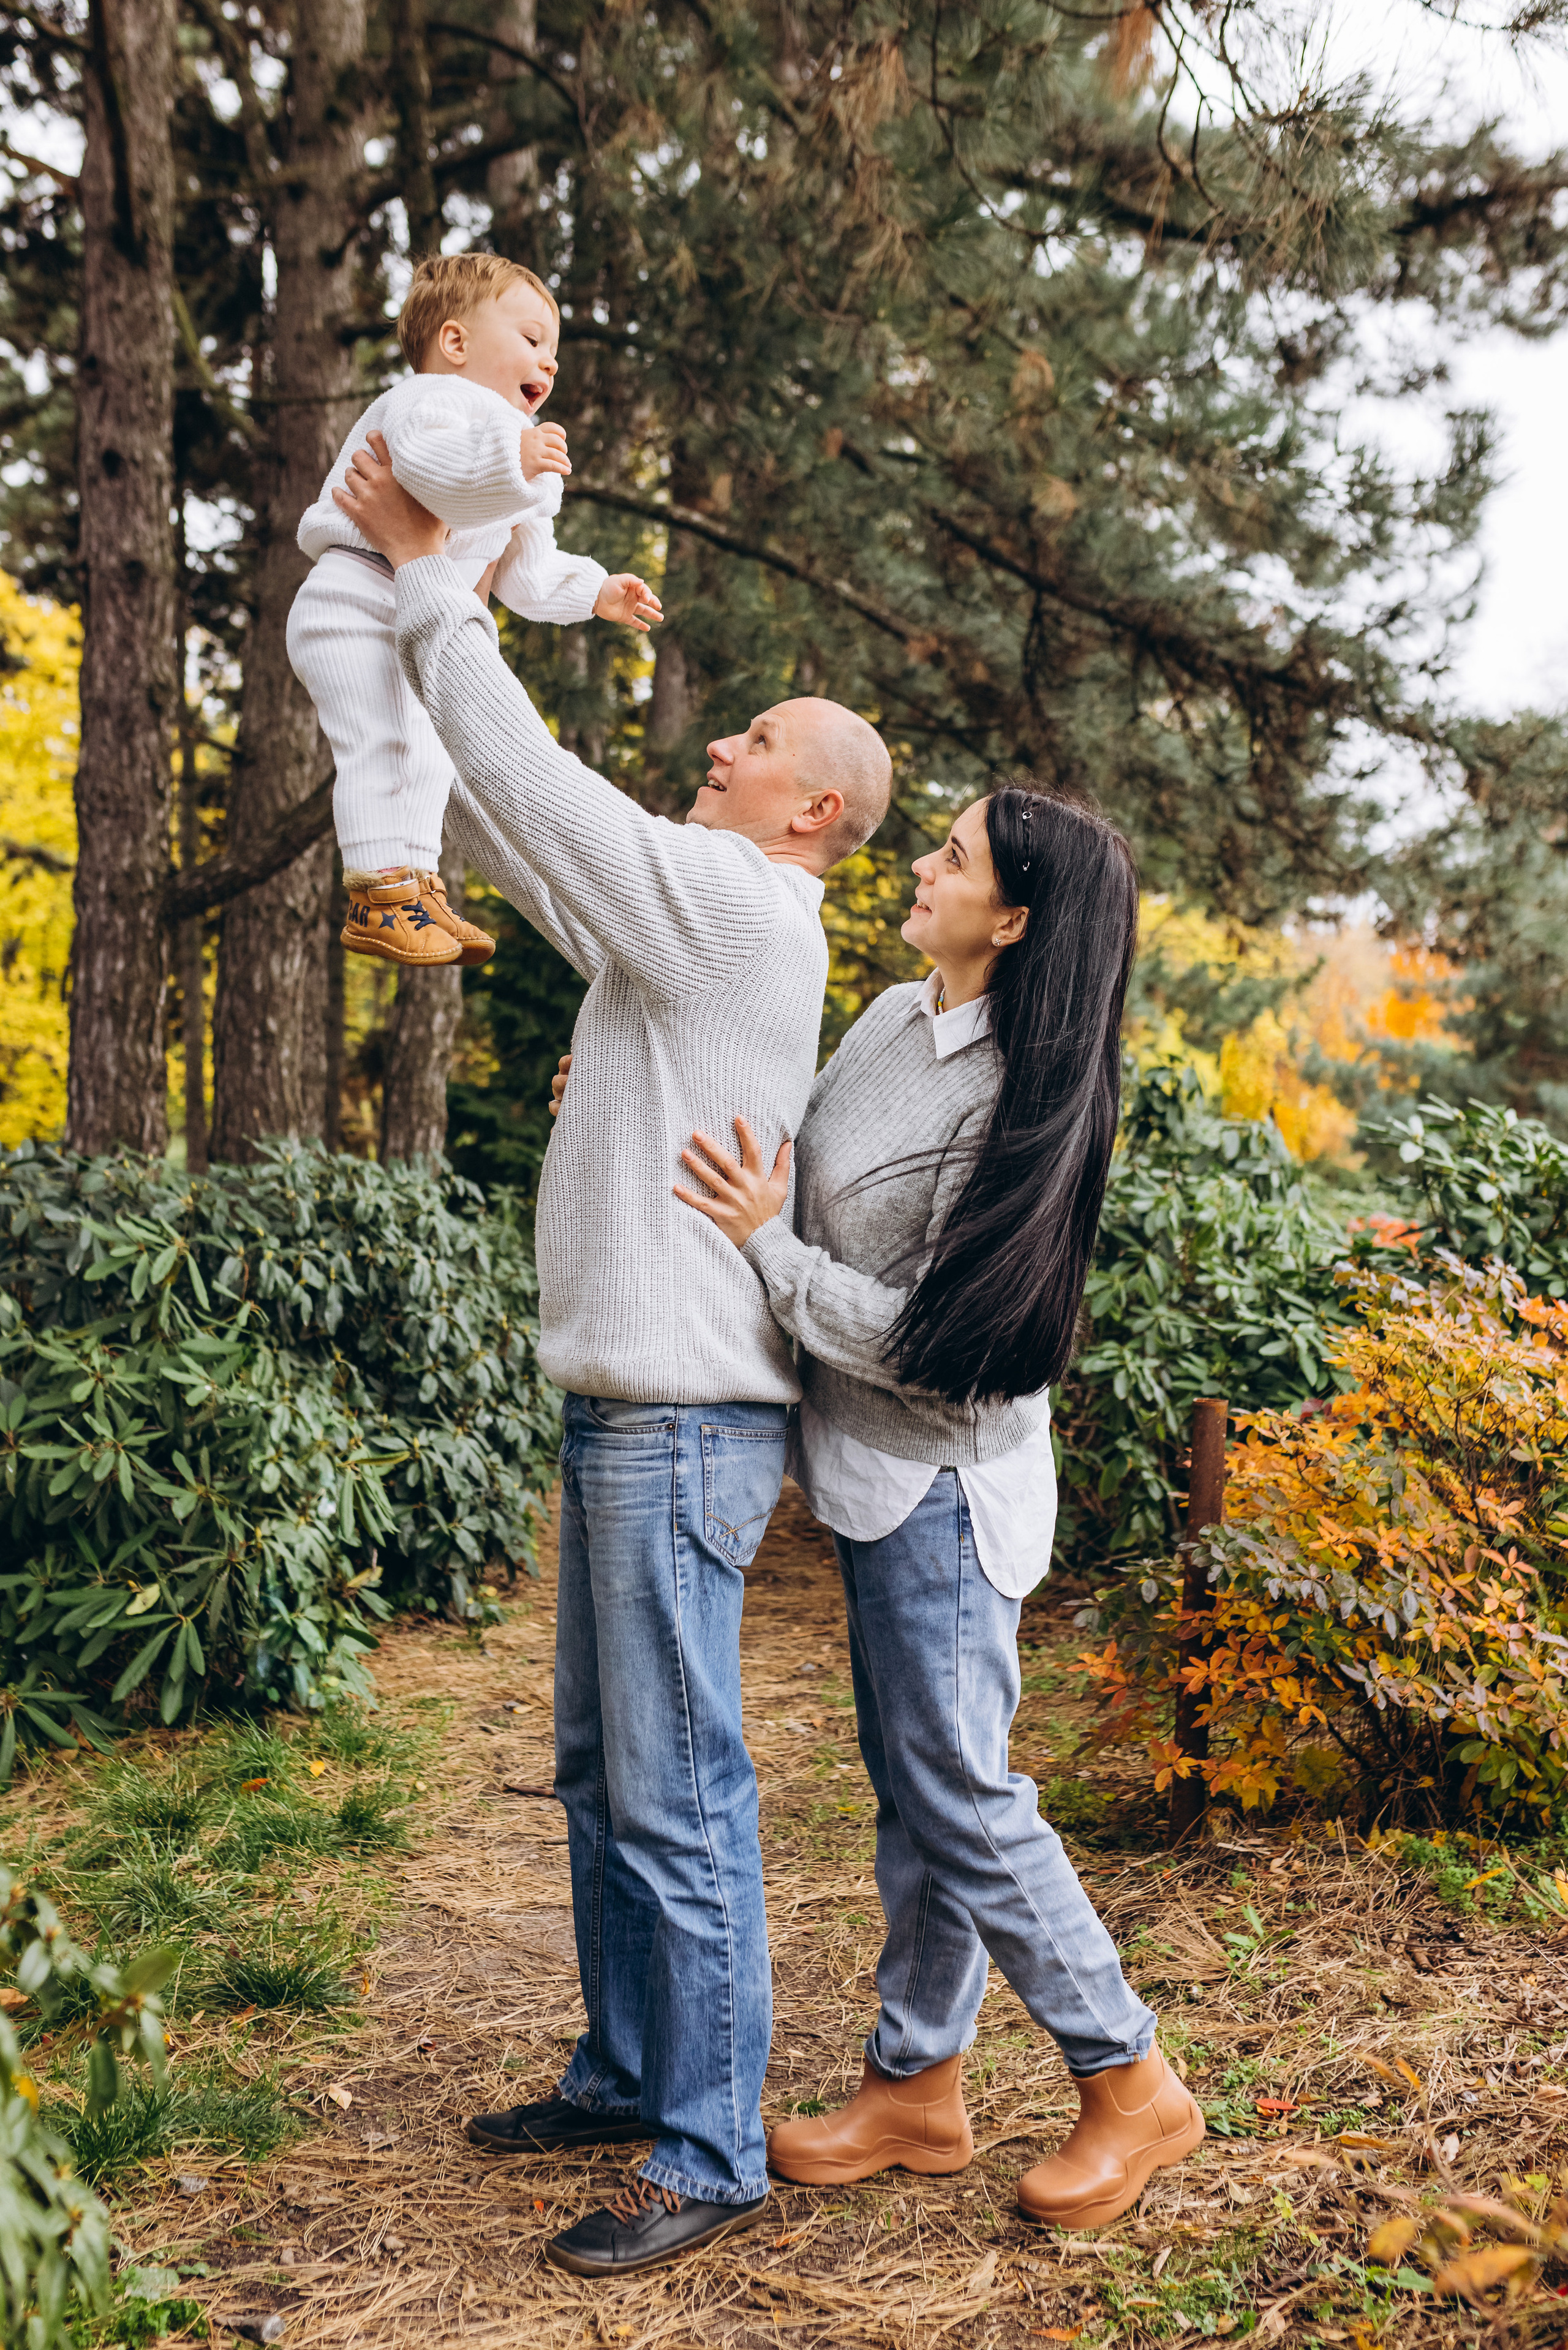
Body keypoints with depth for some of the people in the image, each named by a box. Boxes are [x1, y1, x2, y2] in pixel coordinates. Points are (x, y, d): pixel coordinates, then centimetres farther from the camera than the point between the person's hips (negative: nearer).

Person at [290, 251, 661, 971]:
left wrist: (595, 594, 17)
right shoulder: (431, 399, -8)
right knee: (385, 745, -18)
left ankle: (419, 887, 19)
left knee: (430, 759, 12)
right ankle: (379, 897, -18)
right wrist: (508, 459, -43)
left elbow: (526, 574, 26)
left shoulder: (529, 455, 25)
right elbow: (420, 462, -33)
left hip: (423, 628, 10)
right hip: (358, 603, -10)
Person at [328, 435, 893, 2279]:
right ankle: (624, 2078, 31)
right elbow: (516, 816, 23)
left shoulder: (738, 906, -11)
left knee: (678, 1796, -4)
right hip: (624, 1404, 10)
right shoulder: (682, 911, 17)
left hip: (688, 1417, -10)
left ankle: (711, 2156, 7)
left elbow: (534, 783, -14)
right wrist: (423, 611, 18)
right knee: (599, 1772, 18)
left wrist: (431, 581, -2)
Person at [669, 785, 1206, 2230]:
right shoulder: (895, 1020, 6)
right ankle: (918, 2087, 28)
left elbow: (932, 1340, -22)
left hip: (943, 1481, -9)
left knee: (961, 1797, -2)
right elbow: (789, 1164, 20)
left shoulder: (1017, 1101, -20)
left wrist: (765, 1244, -21)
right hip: (879, 1474, 9)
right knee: (911, 1787, 15)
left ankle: (1133, 2086, 16)